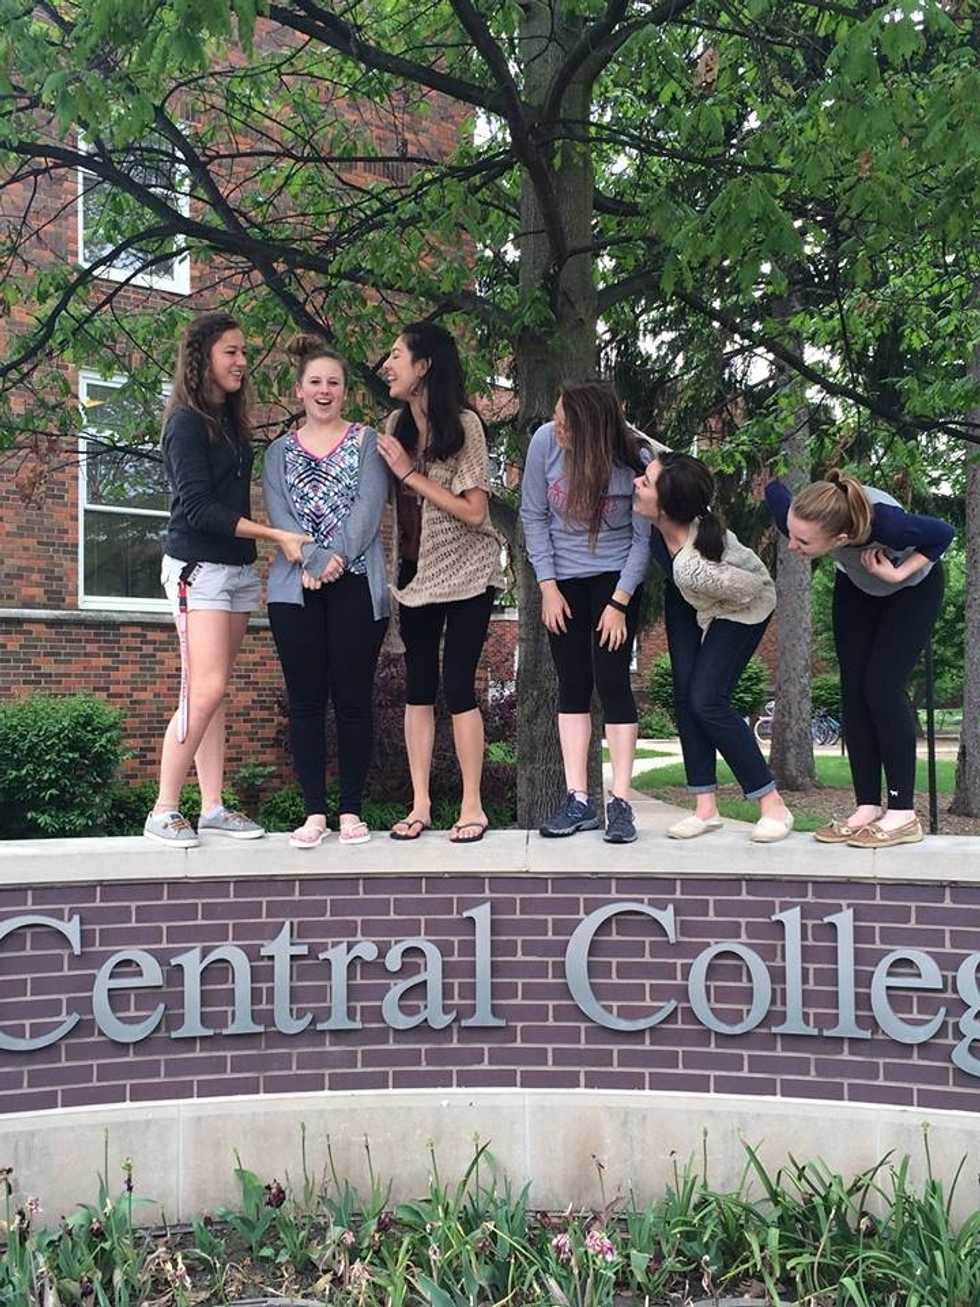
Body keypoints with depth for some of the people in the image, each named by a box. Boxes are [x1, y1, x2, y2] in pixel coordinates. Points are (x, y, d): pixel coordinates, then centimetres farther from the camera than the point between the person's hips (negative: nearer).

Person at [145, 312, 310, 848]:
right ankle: (163, 812, -4)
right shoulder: (188, 422, -10)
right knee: (206, 689, -13)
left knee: (213, 692, 7)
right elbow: (197, 507, -16)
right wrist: (276, 535, -18)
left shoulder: (230, 421, 15)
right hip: (198, 566, -8)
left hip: (236, 567, 8)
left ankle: (213, 807, 10)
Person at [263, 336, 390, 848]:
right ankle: (314, 811, 7)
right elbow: (279, 516, 1)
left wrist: (336, 558, -17)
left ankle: (351, 811, 8)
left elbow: (368, 507, -4)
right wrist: (311, 560, -16)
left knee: (353, 699, 0)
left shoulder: (366, 441, 9)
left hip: (356, 585, -2)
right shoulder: (280, 452, 15)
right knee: (305, 700, 2)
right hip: (295, 589, 2)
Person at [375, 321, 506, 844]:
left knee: (457, 684, -6)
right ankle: (420, 805, 12)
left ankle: (472, 806, 5)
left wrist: (410, 473, -17)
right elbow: (385, 500, 10)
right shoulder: (396, 425, 3)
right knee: (418, 686, 6)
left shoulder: (463, 425, -13)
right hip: (417, 573, 5)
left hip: (466, 573, -5)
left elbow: (474, 511, -17)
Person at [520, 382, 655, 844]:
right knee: (572, 684, 2)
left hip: (616, 576, -3)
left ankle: (620, 802, -2)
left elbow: (643, 537, -11)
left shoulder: (636, 460, -21)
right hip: (562, 579, 3)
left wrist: (619, 603, -13)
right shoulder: (545, 442, -16)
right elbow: (533, 516, -5)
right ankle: (578, 800, 6)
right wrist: (547, 586, -6)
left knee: (612, 680, -8)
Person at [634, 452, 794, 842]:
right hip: (686, 603, 7)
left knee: (706, 700, -14)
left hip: (742, 608, -7)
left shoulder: (693, 568, -46)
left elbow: (750, 587, -26)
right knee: (684, 692, 0)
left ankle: (773, 805, 1)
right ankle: (705, 808, 6)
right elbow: (650, 447, -10)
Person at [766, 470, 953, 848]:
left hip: (913, 587, -4)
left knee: (882, 687, -14)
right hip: (856, 588, 4)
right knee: (854, 689, -2)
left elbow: (943, 533, -25)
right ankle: (868, 807, 5)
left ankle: (903, 814, -8)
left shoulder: (884, 521, -45)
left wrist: (897, 574, -31)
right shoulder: (794, 515, -35)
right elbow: (773, 488, -11)